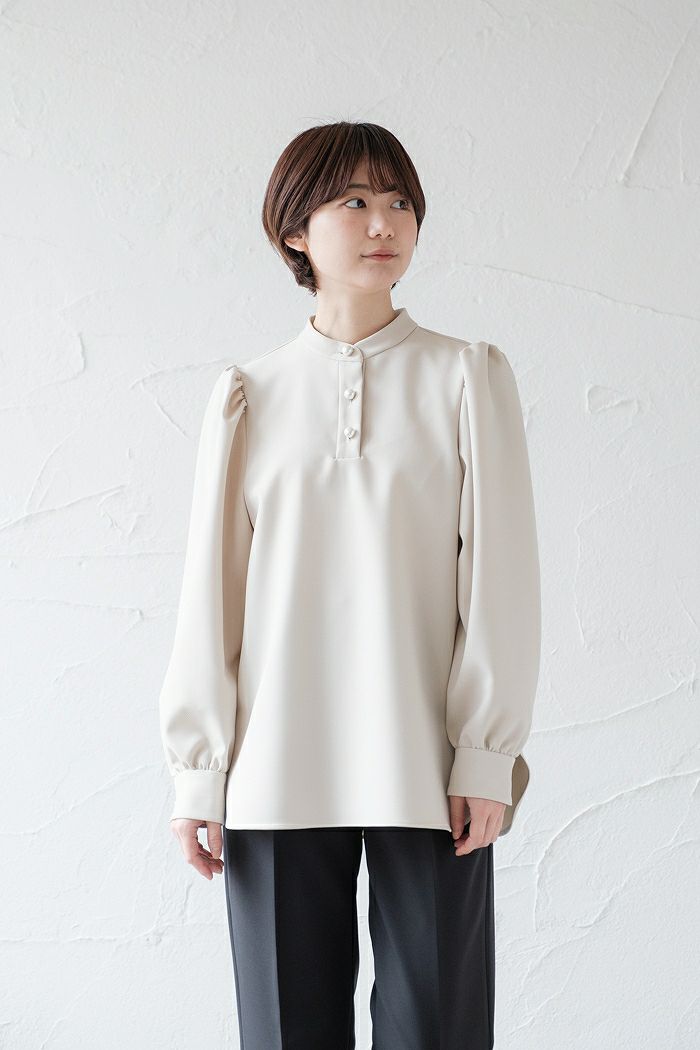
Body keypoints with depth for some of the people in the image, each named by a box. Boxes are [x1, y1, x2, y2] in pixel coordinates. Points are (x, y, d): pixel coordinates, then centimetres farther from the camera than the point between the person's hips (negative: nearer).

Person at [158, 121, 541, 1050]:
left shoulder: (468, 378, 4)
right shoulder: (249, 396, 7)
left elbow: (500, 575, 1)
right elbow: (211, 591, 6)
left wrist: (488, 755, -5)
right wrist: (198, 770, 2)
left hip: (426, 770, -1)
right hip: (277, 776, 1)